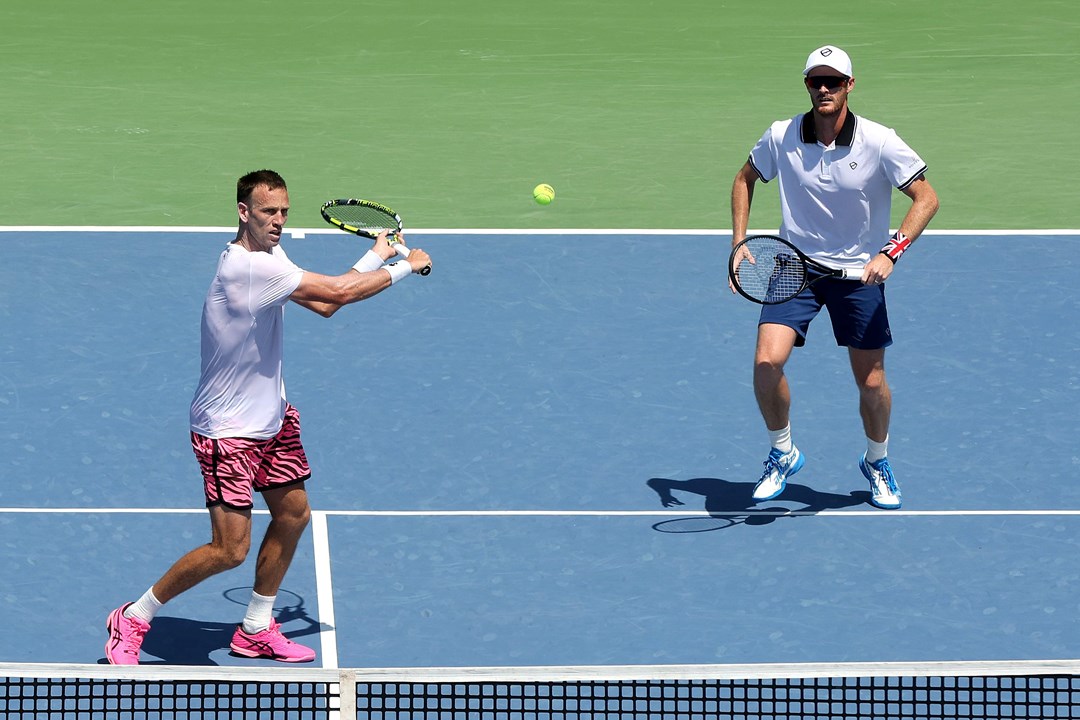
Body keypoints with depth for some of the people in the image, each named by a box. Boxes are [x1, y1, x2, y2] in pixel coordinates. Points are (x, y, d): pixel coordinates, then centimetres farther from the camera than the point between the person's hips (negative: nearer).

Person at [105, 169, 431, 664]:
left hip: (271, 416, 10)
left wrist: (376, 256, 8)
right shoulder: (245, 266, -29)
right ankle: (133, 619, 6)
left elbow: (324, 303, 12)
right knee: (230, 550, -9)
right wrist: (406, 268, -15)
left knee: (293, 513, 14)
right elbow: (338, 291, -28)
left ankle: (256, 629, 29)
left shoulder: (270, 255, 3)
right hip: (228, 432, -10)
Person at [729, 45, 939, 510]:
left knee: (871, 382, 2)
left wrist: (891, 252, -23)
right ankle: (782, 454, 7)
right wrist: (740, 242, 0)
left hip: (859, 272, -1)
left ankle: (877, 461, 32)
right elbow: (745, 179, 11)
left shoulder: (880, 143, -15)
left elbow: (926, 198, -11)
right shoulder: (781, 138, -8)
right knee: (767, 362, -17)